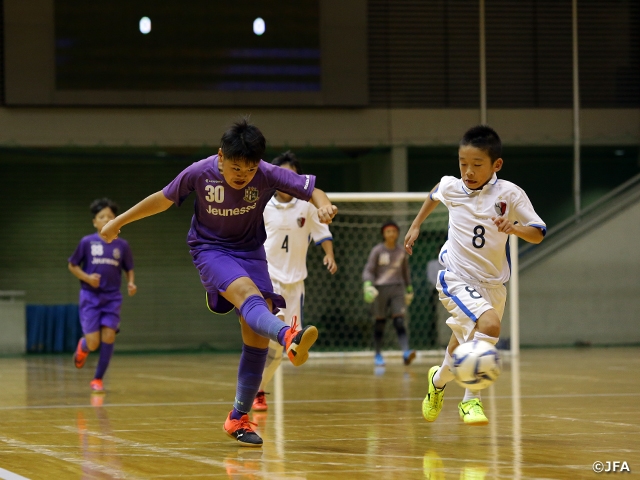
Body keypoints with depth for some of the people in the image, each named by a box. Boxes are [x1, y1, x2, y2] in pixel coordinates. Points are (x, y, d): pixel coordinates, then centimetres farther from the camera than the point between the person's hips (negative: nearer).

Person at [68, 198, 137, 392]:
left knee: (109, 337, -10)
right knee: (93, 343, -9)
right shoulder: (87, 242, -4)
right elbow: (72, 265, 5)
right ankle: (82, 347, 30)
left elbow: (129, 269, 14)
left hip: (112, 298, 2)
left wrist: (131, 283, -7)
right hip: (90, 296, -2)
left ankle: (98, 379, 5)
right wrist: (87, 277, -12)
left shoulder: (122, 245, 2)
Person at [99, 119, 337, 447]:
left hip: (250, 251, 3)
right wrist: (119, 221, 9)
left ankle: (238, 418, 3)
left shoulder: (267, 175, -16)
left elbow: (312, 190, -17)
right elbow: (163, 199, 0)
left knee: (257, 334, -9)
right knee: (248, 294, -34)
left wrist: (323, 205, -41)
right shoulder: (199, 173, -17)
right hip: (210, 248, -3)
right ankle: (289, 337, -67)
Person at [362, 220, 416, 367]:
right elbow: (368, 270, -2)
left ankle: (406, 353, -26)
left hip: (397, 289, 1)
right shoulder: (377, 251, 0)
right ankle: (378, 355, 14)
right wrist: (368, 285, -19)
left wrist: (409, 289, 26)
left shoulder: (402, 252, 9)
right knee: (380, 323, 3)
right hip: (380, 289, -1)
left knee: (399, 322, -12)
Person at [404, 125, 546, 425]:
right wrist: (416, 225, 26)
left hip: (492, 284, 2)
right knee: (490, 324, -28)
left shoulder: (510, 194, -10)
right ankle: (471, 399, -18)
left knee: (461, 347, 16)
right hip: (456, 279, -2)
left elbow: (538, 234, -9)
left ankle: (439, 379, 47)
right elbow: (434, 195, 21)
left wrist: (515, 228, -28)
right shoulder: (451, 188, -4)